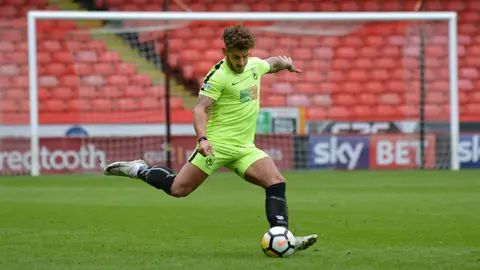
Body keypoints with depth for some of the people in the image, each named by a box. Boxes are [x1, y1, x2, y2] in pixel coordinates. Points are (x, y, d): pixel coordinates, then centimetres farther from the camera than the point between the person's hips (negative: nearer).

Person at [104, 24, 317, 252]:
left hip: (245, 147, 6)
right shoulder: (218, 76, -13)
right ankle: (138, 170, 14)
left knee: (276, 183, -14)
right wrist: (202, 138, -34)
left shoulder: (255, 65, 8)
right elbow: (201, 109, -20)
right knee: (178, 189, -9)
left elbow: (272, 64, 35)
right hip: (218, 144, -6)